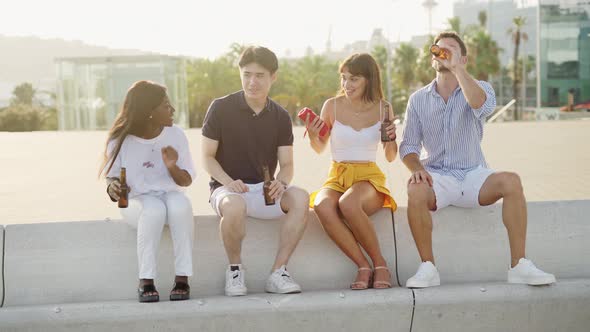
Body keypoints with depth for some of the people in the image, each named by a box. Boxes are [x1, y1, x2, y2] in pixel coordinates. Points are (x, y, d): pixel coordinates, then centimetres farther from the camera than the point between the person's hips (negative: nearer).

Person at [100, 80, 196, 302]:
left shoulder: (175, 135, 0)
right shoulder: (121, 140, -6)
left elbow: (186, 181, 5)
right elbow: (112, 178, 3)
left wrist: (172, 167, -18)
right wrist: (112, 188, -22)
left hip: (170, 194, 2)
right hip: (136, 200, -2)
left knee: (180, 206, -35)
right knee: (154, 209, -38)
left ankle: (182, 277, -29)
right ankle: (145, 281, -29)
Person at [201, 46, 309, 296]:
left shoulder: (280, 116, 7)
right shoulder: (221, 108, -4)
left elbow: (287, 164, 5)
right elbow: (207, 157, -2)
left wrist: (281, 182, -19)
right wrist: (228, 181, -21)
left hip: (265, 189, 3)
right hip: (227, 188, -3)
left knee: (300, 198, -28)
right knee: (235, 206, -40)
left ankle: (278, 273, -19)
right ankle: (235, 270, -13)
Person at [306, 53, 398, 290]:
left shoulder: (383, 108, 3)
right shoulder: (332, 106, 2)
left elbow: (390, 157, 11)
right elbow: (320, 148, 15)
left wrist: (391, 139, -9)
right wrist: (313, 136, -6)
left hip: (369, 176, -1)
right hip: (337, 177, 1)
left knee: (348, 203, -38)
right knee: (322, 206, -35)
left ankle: (379, 264, -18)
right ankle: (364, 266, -24)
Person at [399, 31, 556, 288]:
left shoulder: (479, 88, 4)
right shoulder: (418, 99, 9)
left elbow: (482, 105, -23)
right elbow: (409, 146, 7)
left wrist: (456, 68, -29)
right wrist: (416, 168, -14)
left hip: (473, 175, 0)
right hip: (437, 177, 0)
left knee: (511, 181, -30)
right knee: (415, 191, -34)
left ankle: (519, 265, -23)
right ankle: (427, 268, -22)